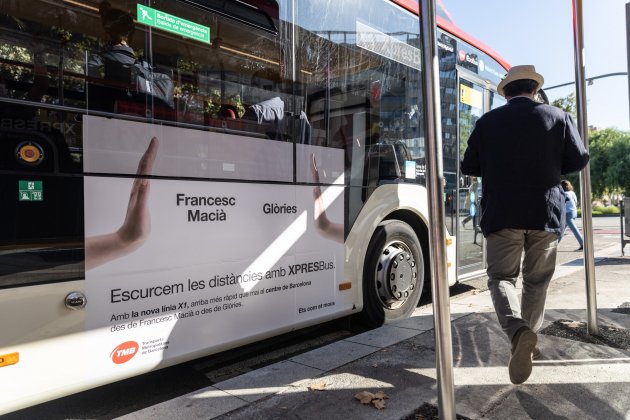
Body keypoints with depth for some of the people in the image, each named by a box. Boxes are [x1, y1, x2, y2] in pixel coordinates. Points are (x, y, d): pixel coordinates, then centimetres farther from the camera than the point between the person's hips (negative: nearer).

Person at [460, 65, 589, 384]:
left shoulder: (487, 122, 2)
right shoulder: (557, 117, 3)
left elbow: (469, 167, 4)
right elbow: (579, 160, 5)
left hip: (502, 214, -1)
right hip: (546, 213, 2)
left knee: (501, 276, 6)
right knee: (537, 281, 16)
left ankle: (519, 331, -19)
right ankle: (528, 341, 24)